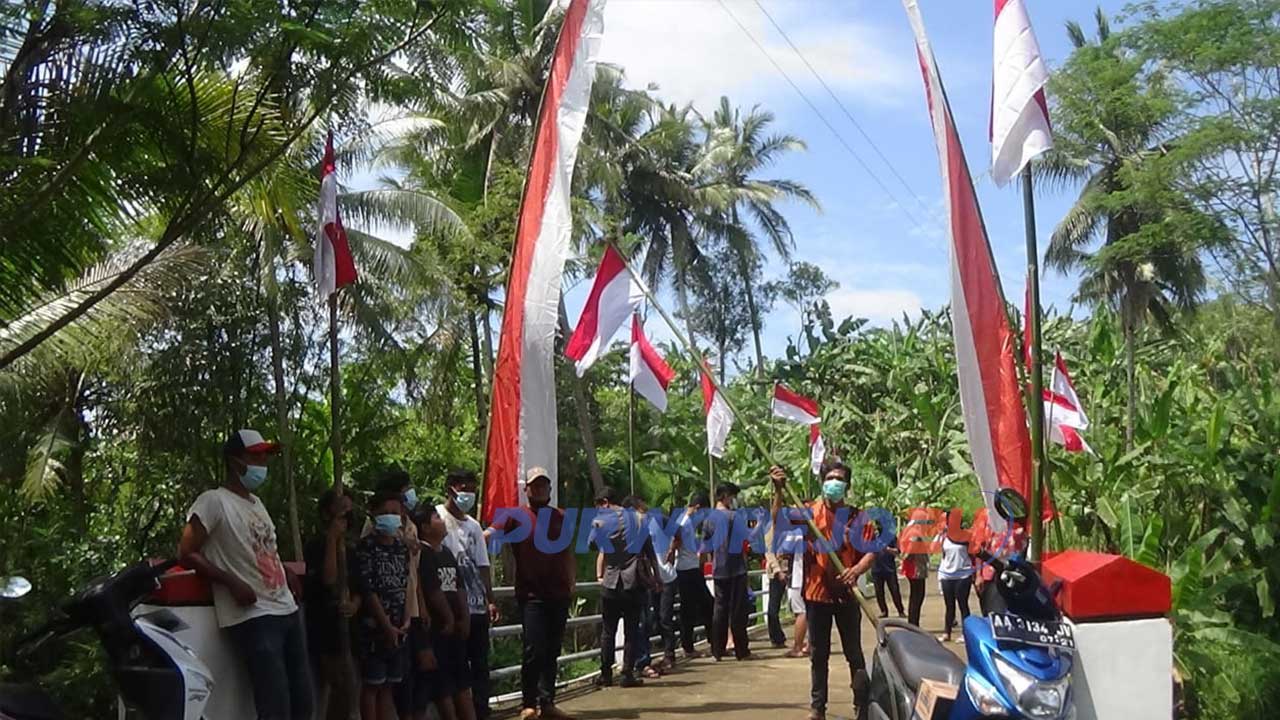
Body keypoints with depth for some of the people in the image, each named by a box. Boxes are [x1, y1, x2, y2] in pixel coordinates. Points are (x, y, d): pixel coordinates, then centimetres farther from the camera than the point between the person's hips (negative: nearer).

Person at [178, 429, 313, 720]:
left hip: (287, 610, 9)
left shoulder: (256, 502, 18)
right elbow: (186, 555, -9)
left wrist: (287, 572, 12)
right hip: (253, 618, -9)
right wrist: (232, 582, -18)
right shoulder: (213, 501, -7)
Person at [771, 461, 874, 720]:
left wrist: (857, 570, -23)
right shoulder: (810, 511, 1)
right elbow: (779, 519, -13)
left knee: (854, 653, 7)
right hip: (817, 592, 0)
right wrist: (778, 490, -26)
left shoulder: (855, 516, 1)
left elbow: (870, 551, -4)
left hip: (846, 593, 0)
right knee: (818, 654, 10)